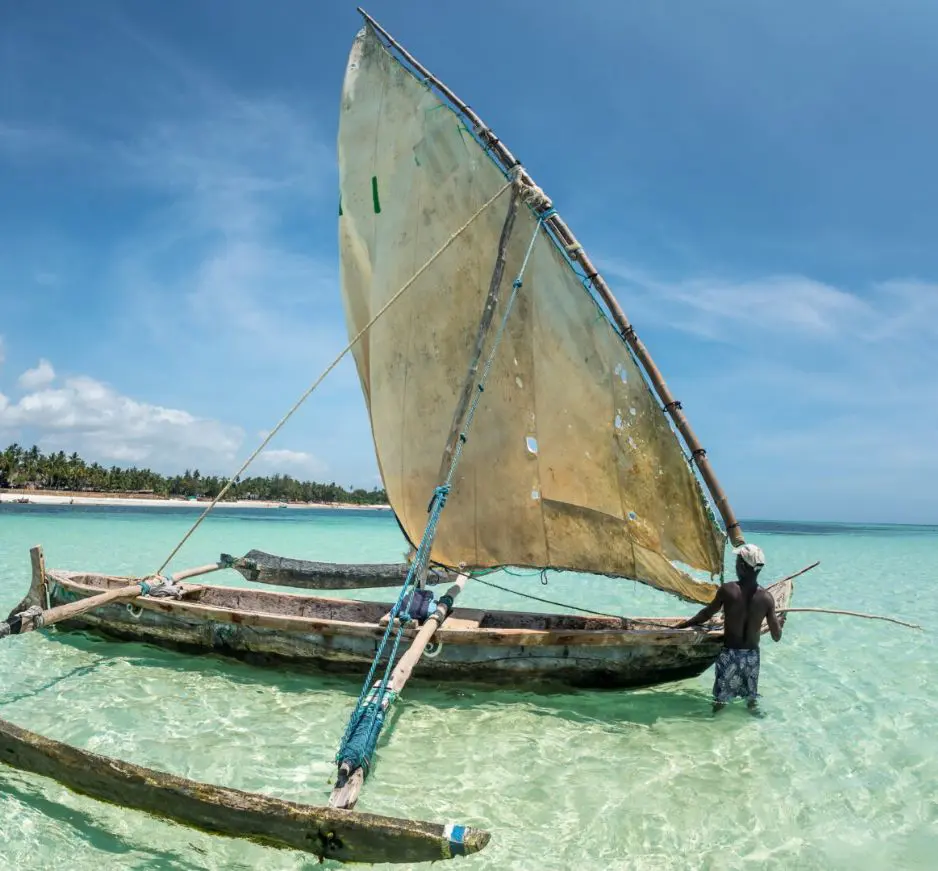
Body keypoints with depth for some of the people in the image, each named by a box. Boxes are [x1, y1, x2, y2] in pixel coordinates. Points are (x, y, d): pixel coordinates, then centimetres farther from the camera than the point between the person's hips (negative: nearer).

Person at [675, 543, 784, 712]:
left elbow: (706, 614, -3)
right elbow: (776, 637, -3)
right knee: (752, 699, 22)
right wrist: (780, 622, 20)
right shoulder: (766, 597, -8)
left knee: (720, 700, 12)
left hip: (729, 653, -2)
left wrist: (682, 625, 11)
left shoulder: (727, 590, -15)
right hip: (752, 655, 3)